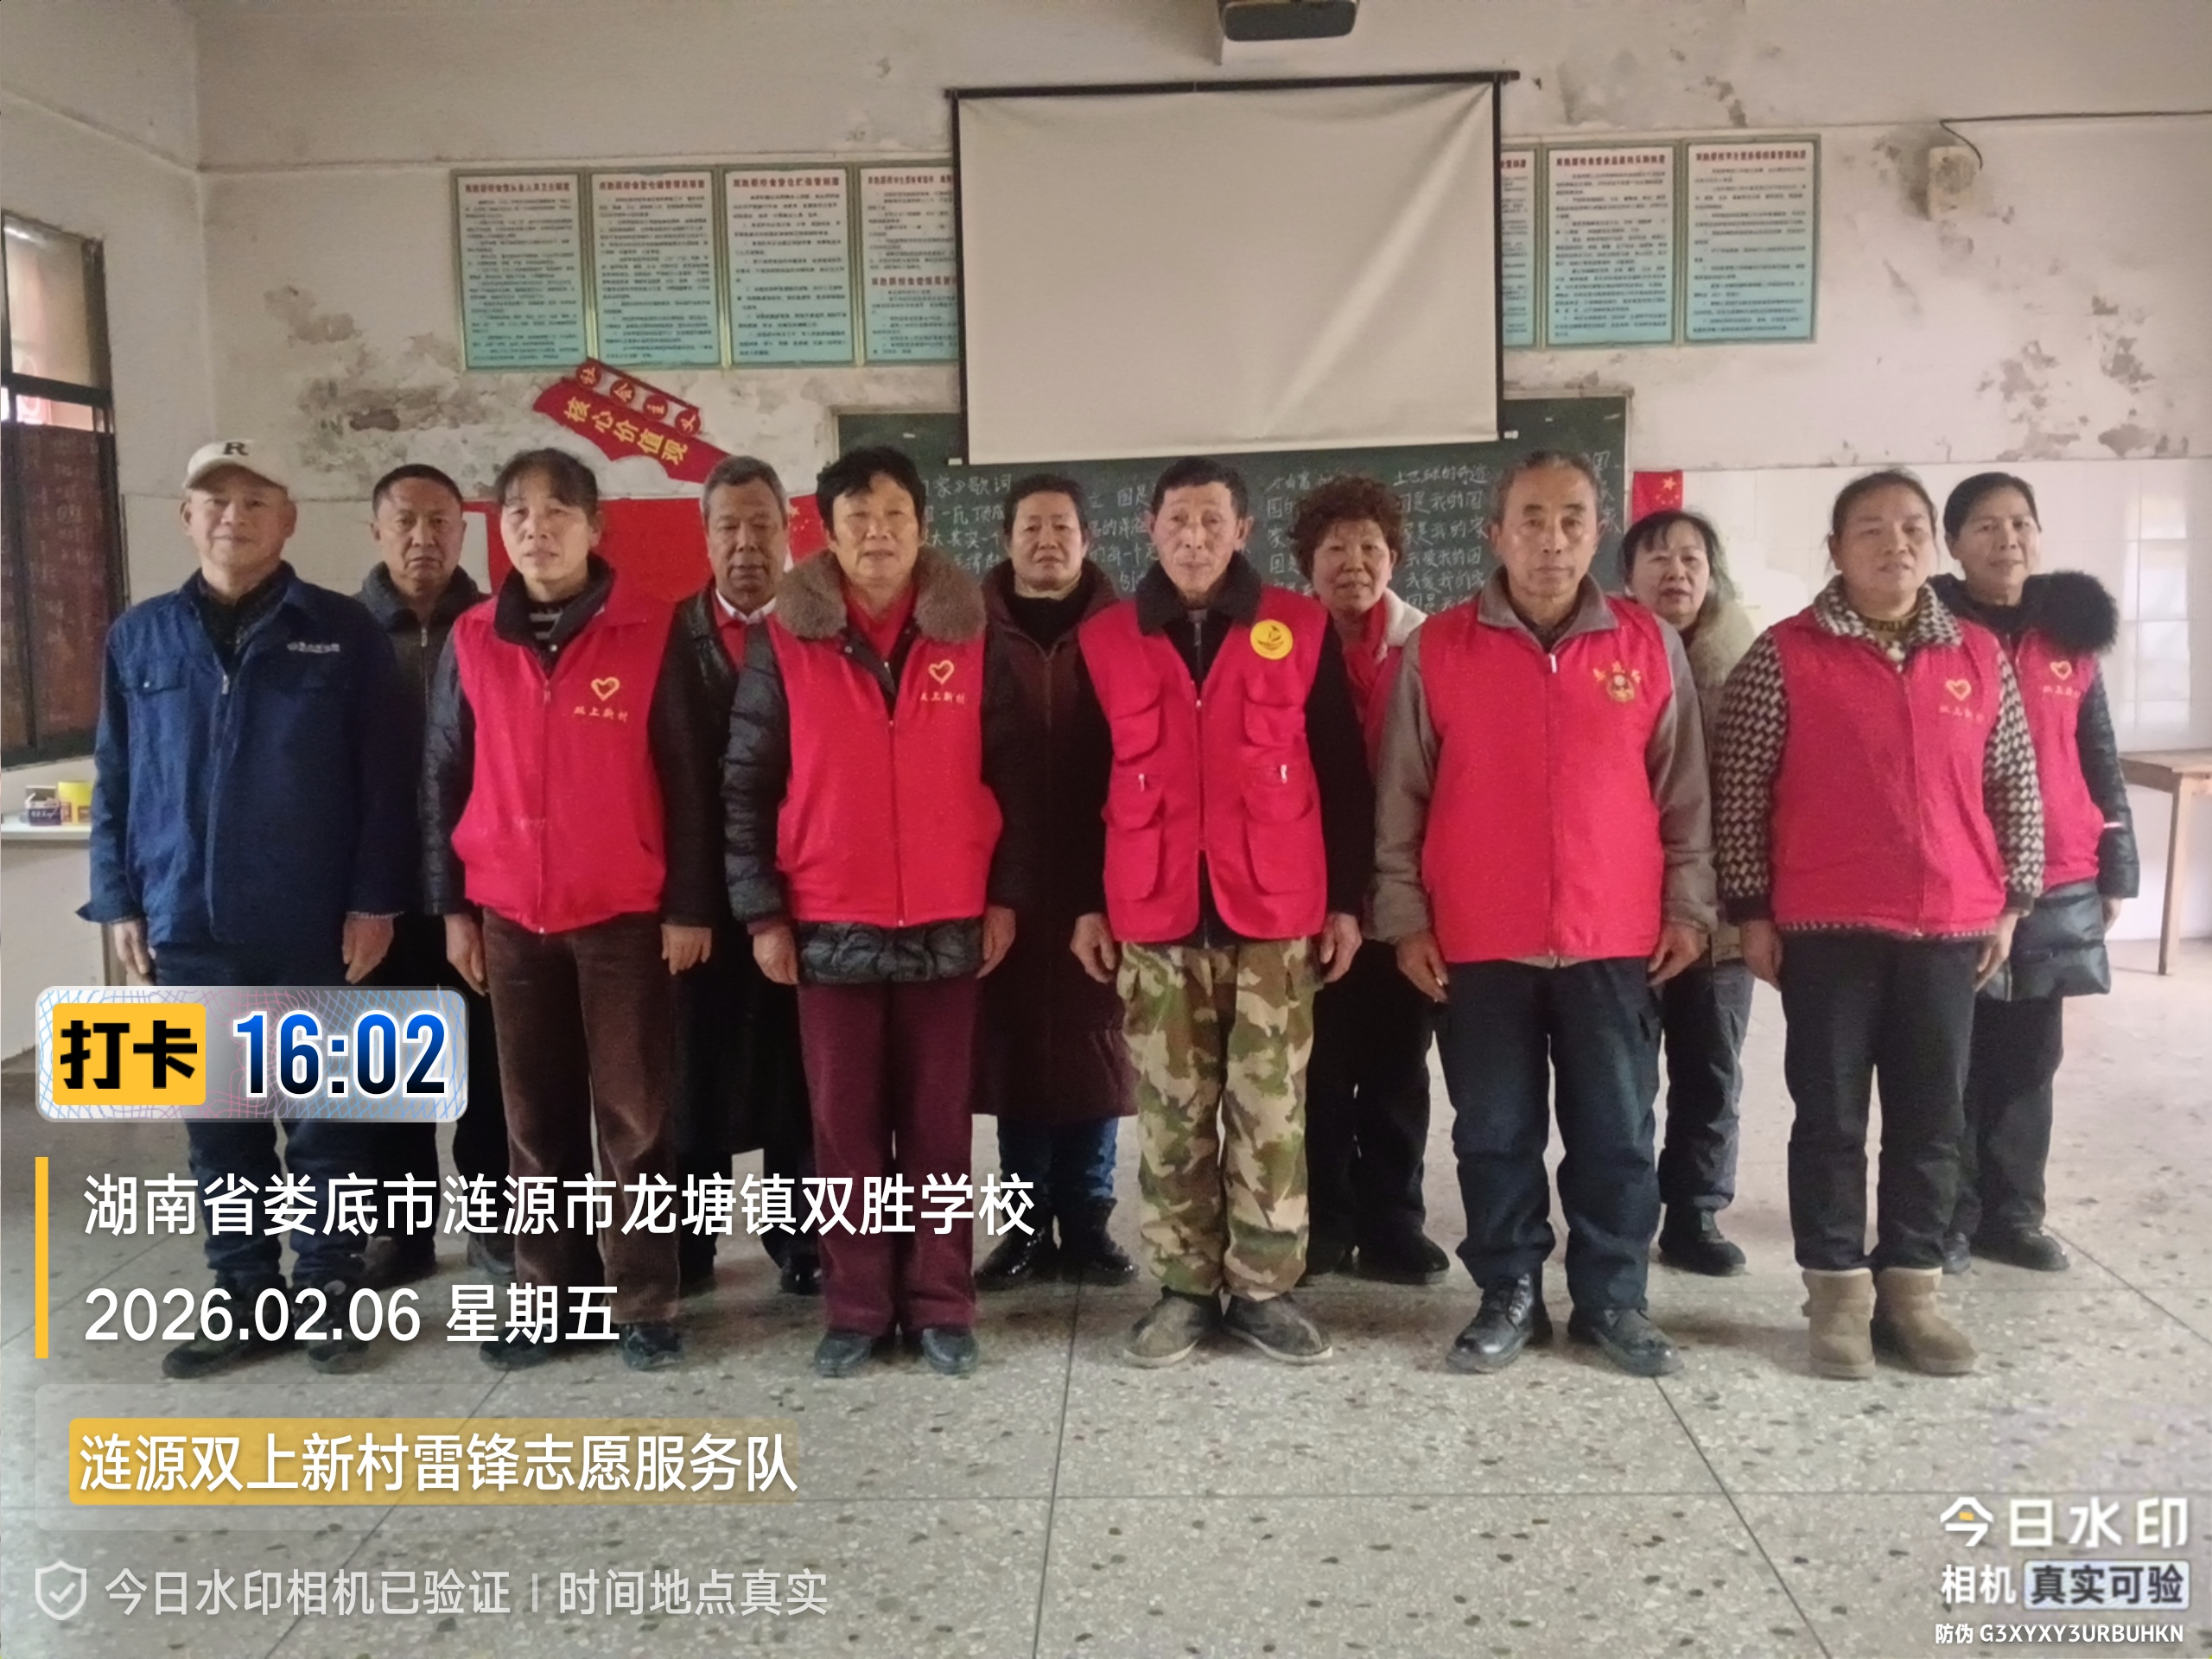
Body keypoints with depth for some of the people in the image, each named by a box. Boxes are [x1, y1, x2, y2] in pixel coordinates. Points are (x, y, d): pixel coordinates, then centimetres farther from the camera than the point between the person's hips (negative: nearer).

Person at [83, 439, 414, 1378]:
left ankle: (329, 1294, 21)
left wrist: (374, 902, -9)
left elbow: (384, 782, -4)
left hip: (315, 929, -3)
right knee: (218, 1128, 11)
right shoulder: (140, 639, 7)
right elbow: (114, 784, 10)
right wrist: (121, 903, 4)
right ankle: (246, 1301, 24)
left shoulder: (344, 634, -1)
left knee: (324, 1122, 7)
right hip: (190, 930, 3)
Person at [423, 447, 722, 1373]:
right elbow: (445, 780, 10)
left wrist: (689, 905, -6)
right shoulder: (471, 643, 5)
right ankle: (551, 1298, 21)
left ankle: (644, 1302, 13)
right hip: (509, 915, 3)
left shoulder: (651, 632, -3)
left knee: (632, 1115, 3)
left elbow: (687, 778, -3)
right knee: (536, 1116, 10)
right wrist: (451, 907, 6)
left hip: (627, 913, -3)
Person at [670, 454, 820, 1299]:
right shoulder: (672, 635, 5)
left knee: (795, 1070, 7)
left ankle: (801, 1240, 19)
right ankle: (683, 1245, 19)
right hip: (698, 889, 1)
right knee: (692, 1067, 7)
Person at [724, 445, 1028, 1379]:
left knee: (939, 1123, 7)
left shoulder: (968, 638, 3)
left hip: (949, 924, 0)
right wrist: (760, 910, -2)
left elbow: (1006, 775, 6)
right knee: (845, 1125, 6)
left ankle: (940, 1305, 18)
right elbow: (745, 784, 2)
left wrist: (1004, 895, 1)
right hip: (828, 927, 0)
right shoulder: (785, 641, 1)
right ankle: (855, 1307, 18)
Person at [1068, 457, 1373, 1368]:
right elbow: (1085, 784, 9)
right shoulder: (1103, 641, 6)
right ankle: (1185, 1288, 19)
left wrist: (1346, 897, 2)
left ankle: (1264, 1289, 17)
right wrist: (1086, 902, 6)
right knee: (1170, 1114, 7)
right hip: (1152, 918, 1)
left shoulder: (1303, 630, 3)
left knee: (1271, 1110, 5)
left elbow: (1341, 773, 5)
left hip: (1276, 913, -1)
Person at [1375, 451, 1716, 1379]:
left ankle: (1613, 1301, 24)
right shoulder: (1437, 648, 0)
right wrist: (1404, 917, -2)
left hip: (1617, 941, 1)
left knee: (1615, 1133, 9)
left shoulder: (1650, 646, 3)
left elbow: (1683, 790, 8)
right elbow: (1401, 796, 2)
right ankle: (1509, 1297, 23)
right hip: (1479, 945, -1)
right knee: (1495, 1134, 9)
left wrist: (1689, 906, 5)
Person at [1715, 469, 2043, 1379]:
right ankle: (1838, 1289, 16)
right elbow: (1741, 792, -3)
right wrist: (1751, 912, -4)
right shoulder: (1783, 656, -4)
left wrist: (2011, 900, 8)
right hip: (1826, 929, -3)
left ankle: (1912, 1284, 22)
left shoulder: (1980, 657, 7)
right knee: (1832, 1118, 5)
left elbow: (2014, 785, 12)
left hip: (1951, 929, 3)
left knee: (1931, 1118, 10)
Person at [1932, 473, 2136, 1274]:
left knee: (2030, 1054, 11)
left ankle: (2012, 1212, 23)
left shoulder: (2071, 633, 9)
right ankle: (1949, 1217, 14)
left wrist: (2115, 870, 10)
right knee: (1953, 1058, 4)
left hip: (2056, 885, 4)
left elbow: (2100, 760, 13)